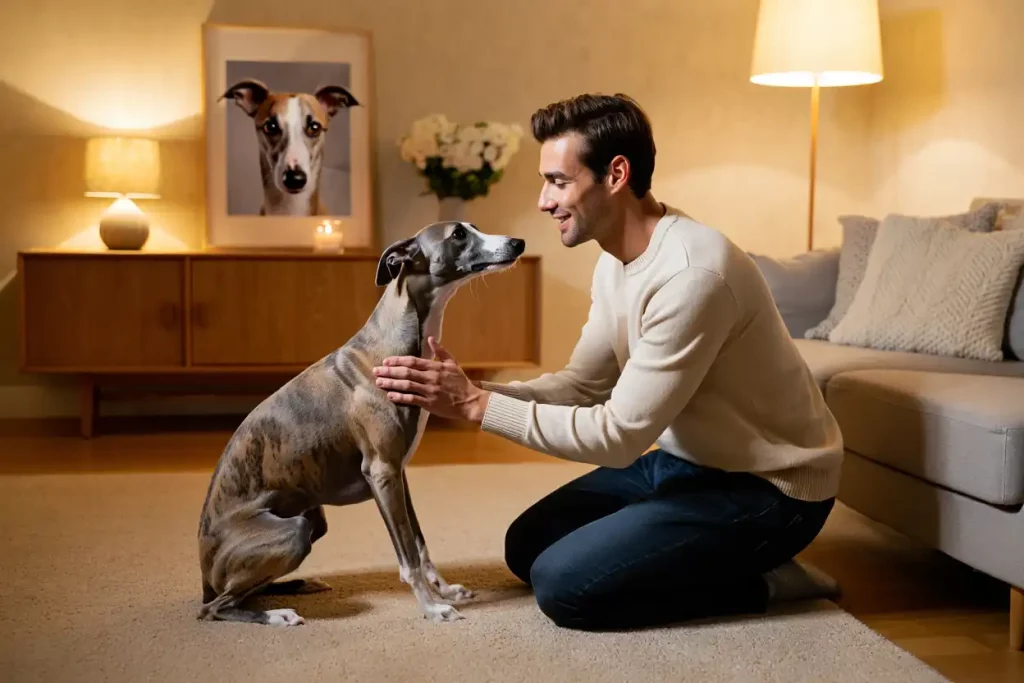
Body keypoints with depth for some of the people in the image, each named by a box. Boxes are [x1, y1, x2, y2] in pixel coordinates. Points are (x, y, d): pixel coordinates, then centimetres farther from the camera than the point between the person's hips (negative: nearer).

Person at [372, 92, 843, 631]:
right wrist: (473, 392, -11)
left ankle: (756, 582, -2)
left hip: (766, 486, -9)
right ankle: (725, 562, 12)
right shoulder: (615, 261, 1)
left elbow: (619, 434, -28)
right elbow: (582, 386, 5)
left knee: (563, 584, -17)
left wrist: (478, 406, -25)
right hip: (685, 460, 9)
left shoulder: (691, 274, -30)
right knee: (528, 546, 9)